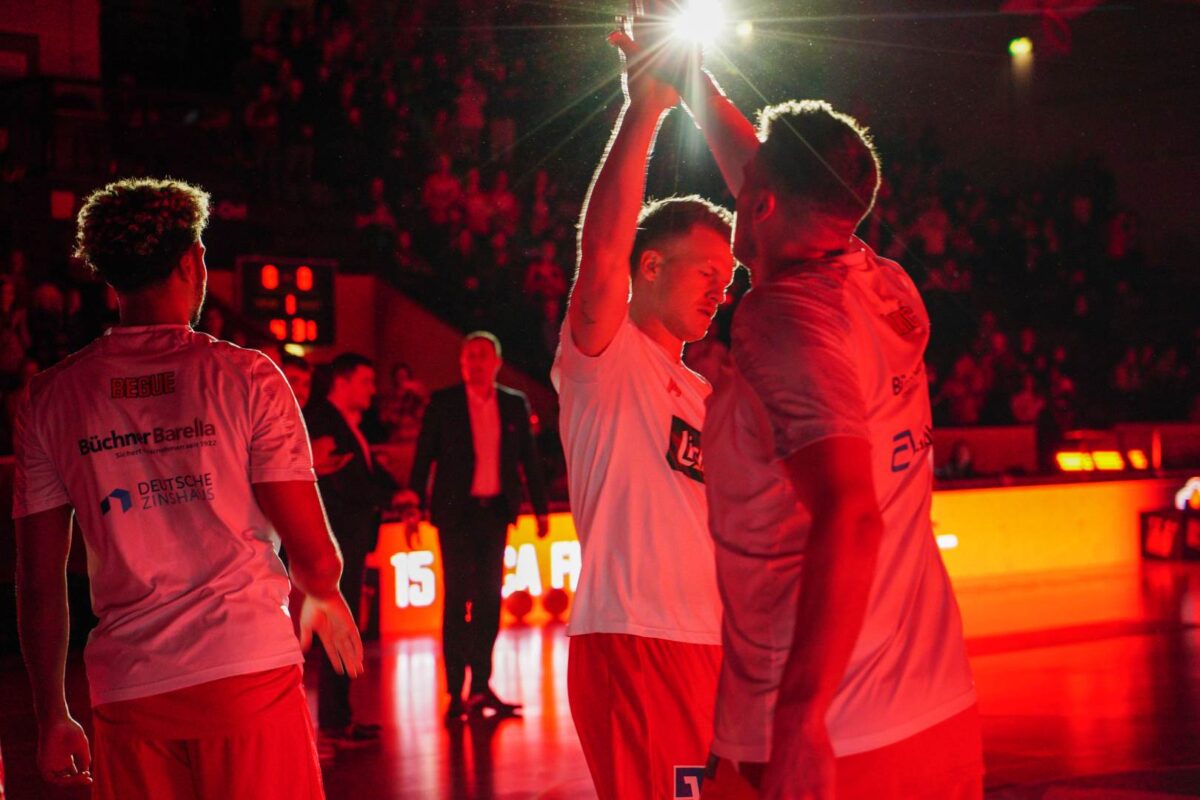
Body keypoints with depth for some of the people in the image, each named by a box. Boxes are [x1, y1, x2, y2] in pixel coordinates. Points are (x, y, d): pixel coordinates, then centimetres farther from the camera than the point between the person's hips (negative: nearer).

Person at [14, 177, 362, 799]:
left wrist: (52, 716, 14)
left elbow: (39, 583, 5)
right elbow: (315, 556, -5)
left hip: (128, 699, 3)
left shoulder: (49, 398, 5)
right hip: (251, 675, -2)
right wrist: (321, 597, 18)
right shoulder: (244, 376, -2)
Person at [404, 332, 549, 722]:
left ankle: (481, 685, 13)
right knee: (457, 599, -3)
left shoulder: (515, 404, 8)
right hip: (456, 512, -3)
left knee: (489, 598, 6)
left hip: (495, 511, 3)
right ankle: (456, 691, 0)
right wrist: (415, 502, -7)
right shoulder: (442, 403, 1)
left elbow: (529, 459, 11)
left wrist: (541, 507, 10)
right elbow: (423, 456, 0)